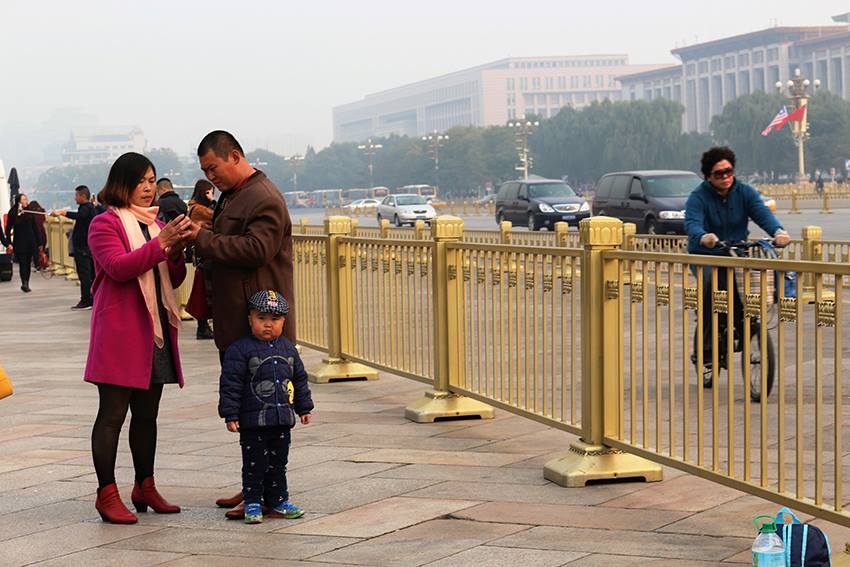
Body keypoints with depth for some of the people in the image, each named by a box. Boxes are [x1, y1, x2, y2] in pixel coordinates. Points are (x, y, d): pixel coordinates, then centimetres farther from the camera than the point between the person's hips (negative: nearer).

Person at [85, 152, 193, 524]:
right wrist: (162, 243, -24)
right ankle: (107, 494, -4)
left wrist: (177, 250, -3)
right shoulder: (106, 223, -4)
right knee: (113, 414, -6)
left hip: (155, 331, 7)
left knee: (147, 414, 12)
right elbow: (117, 267, -19)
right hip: (120, 332, -7)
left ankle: (145, 487, 20)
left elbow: (173, 279, 17)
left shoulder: (157, 224, 18)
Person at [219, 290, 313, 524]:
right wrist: (230, 415, -13)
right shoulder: (239, 350, -8)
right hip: (253, 421, -5)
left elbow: (300, 380, 19)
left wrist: (304, 408, 18)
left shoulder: (288, 349, 9)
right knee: (254, 464, 0)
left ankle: (278, 500, 23)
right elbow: (230, 384, -10)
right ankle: (252, 503, 10)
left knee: (278, 463, 13)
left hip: (282, 420, 5)